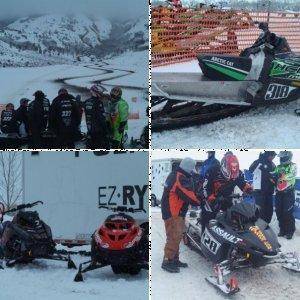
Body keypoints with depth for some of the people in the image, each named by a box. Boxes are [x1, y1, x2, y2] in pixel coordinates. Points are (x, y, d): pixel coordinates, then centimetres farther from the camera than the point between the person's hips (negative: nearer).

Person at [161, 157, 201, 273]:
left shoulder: (174, 175, 12)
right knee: (174, 237, -9)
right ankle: (167, 261, -5)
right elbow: (189, 196, -21)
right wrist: (200, 201, -8)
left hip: (170, 211, 11)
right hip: (174, 214, -11)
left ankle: (175, 259, 25)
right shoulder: (181, 179, -21)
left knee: (177, 237, 17)